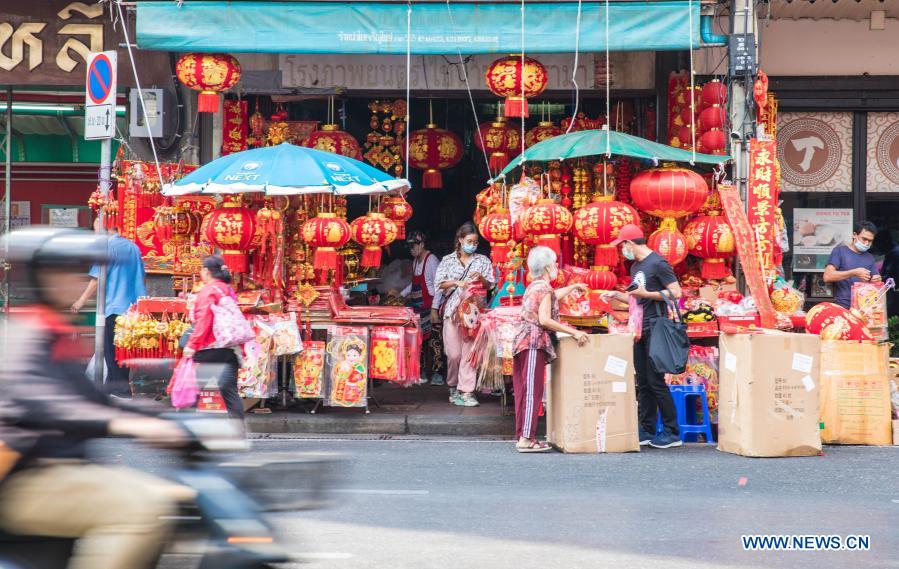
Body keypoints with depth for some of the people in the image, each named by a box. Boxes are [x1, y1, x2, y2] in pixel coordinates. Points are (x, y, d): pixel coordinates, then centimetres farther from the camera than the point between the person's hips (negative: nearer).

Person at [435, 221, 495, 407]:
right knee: (454, 353, -2)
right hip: (453, 310, 0)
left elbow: (490, 285, 10)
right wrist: (456, 282, -14)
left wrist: (481, 278, -10)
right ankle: (453, 387, 18)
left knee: (470, 351, -6)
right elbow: (439, 283, 1)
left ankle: (466, 391, -5)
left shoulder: (483, 261, 10)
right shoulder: (448, 260, 7)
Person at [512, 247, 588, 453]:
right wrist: (574, 332, -20)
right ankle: (526, 438, -14)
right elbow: (544, 320, -20)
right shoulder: (544, 288, -10)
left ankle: (522, 435, 13)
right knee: (533, 390, -10)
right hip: (535, 342, -10)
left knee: (524, 390, 10)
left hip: (524, 341, 10)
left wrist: (574, 287, 55)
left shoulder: (534, 286, 18)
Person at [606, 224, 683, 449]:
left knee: (655, 381, -9)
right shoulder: (636, 267, 17)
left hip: (655, 328, -9)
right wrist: (618, 295, 12)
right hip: (640, 329, 9)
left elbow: (676, 293, -15)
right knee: (643, 382, 9)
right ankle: (647, 431, 13)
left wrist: (646, 293, -17)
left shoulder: (657, 263, -10)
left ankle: (672, 433, -4)